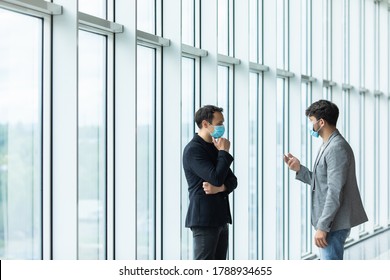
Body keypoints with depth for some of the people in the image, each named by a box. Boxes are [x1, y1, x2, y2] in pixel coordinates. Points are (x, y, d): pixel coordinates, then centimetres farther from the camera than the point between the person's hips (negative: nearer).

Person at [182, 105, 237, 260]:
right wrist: (224, 152, -9)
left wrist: (219, 188, -10)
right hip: (204, 219, -9)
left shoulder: (214, 148, 16)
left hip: (220, 219, 9)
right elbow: (216, 178, -22)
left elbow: (232, 180, 12)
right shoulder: (193, 150, -12)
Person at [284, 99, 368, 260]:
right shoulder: (328, 146, 15)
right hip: (330, 222, 11)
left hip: (334, 223, -11)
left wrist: (322, 227, -24)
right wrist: (299, 169, 7)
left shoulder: (337, 148, -18)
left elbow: (335, 192, -23)